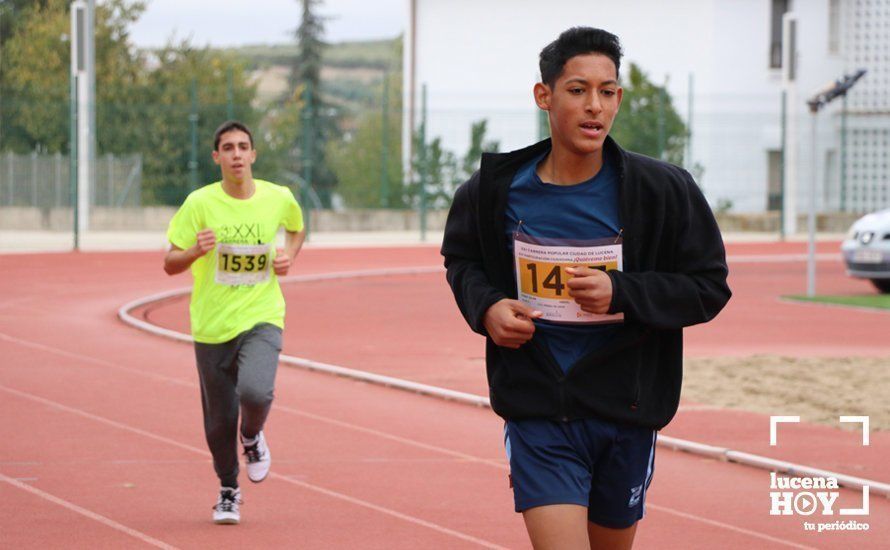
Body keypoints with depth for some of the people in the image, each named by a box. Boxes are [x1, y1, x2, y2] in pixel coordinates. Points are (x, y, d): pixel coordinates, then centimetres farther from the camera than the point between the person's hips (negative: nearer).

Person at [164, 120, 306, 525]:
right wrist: (196, 251, -25)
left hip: (262, 320, 0)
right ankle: (228, 491, 33)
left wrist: (289, 255, 3)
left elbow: (298, 227, 23)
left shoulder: (279, 199, -1)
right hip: (212, 325, 0)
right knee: (219, 421, 6)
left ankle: (252, 437, 9)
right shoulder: (200, 203, -7)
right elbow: (170, 264, -4)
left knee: (255, 392, -27)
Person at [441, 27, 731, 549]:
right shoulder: (496, 189, -4)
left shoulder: (665, 189, -8)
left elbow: (709, 287, -3)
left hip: (626, 411, 1)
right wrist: (486, 306, -6)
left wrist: (622, 292, -19)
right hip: (539, 414, -1)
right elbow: (462, 259, 15)